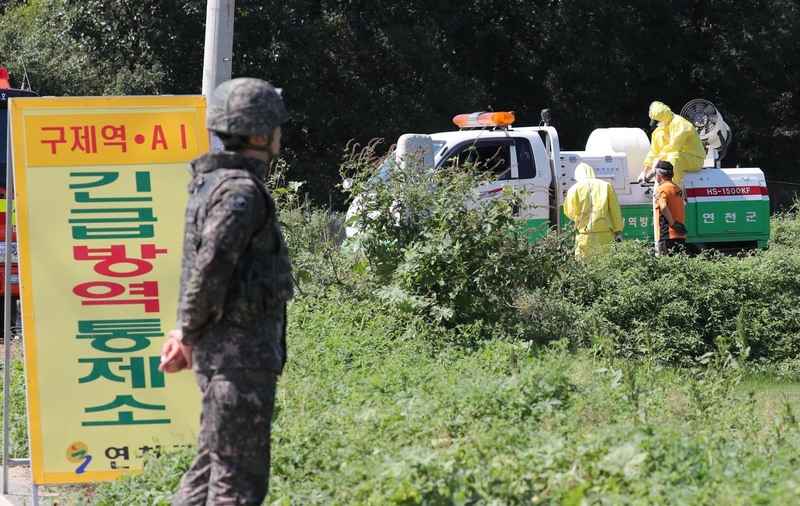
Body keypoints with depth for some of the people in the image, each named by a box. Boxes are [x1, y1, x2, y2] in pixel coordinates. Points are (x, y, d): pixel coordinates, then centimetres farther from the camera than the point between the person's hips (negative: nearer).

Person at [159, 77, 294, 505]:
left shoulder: (215, 182, 16)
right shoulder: (240, 191, -16)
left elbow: (207, 266, 20)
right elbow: (210, 268, -23)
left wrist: (188, 331, 16)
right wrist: (190, 335, -12)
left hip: (221, 349, 10)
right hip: (240, 352, -10)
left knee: (215, 461, 17)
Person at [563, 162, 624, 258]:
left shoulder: (574, 189, 4)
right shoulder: (606, 186, 6)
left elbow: (570, 213, 10)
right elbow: (615, 211, 5)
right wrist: (618, 232, 9)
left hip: (585, 237, -1)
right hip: (606, 236, 1)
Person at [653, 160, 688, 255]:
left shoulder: (662, 189, -9)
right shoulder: (678, 188, 18)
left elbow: (663, 207, -23)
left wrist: (673, 224, -19)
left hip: (668, 235, -8)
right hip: (680, 236, 8)